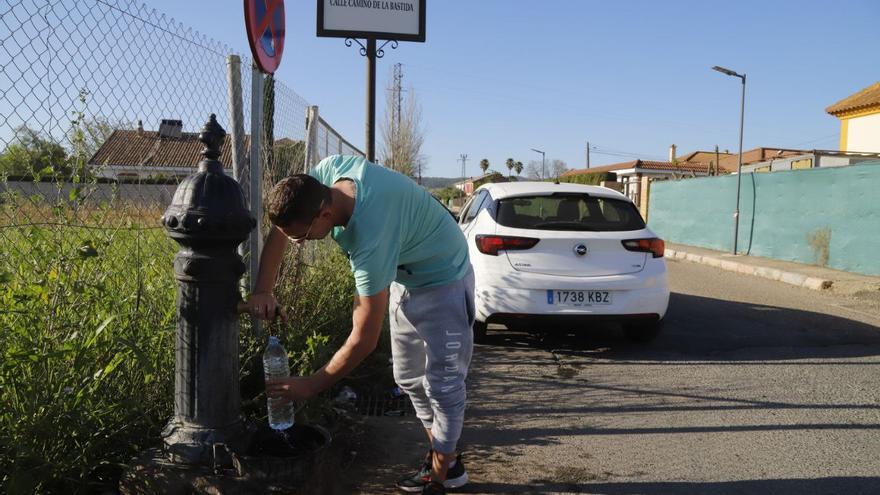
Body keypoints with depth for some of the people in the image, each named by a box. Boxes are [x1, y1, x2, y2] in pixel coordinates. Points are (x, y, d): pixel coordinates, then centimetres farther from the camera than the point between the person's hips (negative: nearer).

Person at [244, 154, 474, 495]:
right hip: (405, 278, 9)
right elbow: (281, 227, -4)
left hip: (443, 279, -8)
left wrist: (310, 386, -24)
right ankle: (444, 457, 29)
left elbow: (364, 340, -34)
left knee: (442, 383, -3)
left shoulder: (371, 236, -41)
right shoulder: (328, 171, -22)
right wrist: (263, 290, -14)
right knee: (409, 378, 14)